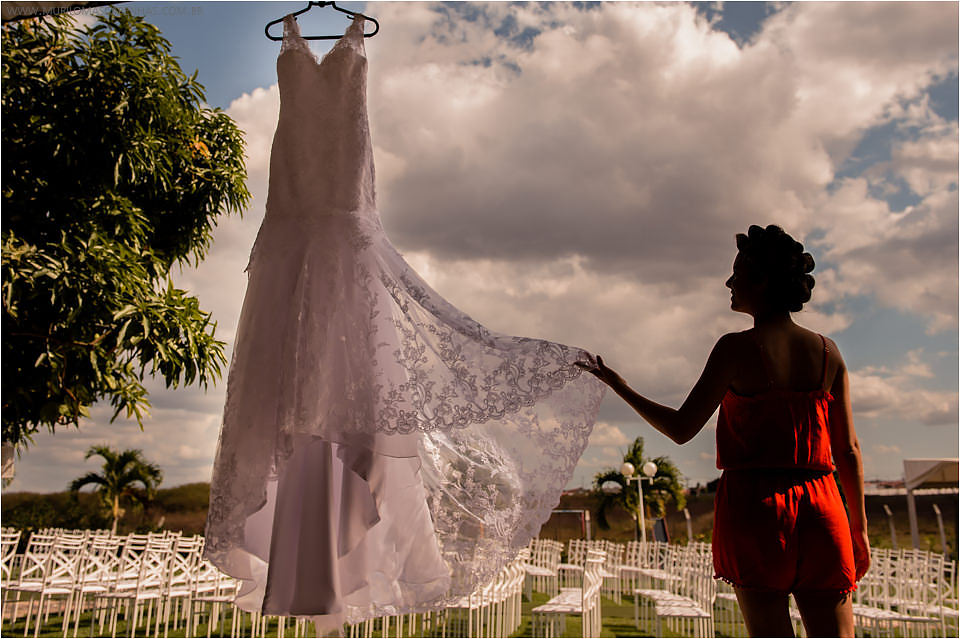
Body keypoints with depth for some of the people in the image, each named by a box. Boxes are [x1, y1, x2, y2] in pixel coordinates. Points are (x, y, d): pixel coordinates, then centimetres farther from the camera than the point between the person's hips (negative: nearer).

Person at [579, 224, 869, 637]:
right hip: (819, 510, 4)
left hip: (754, 503, -4)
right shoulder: (827, 352, 6)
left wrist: (619, 387, 6)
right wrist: (859, 530, 15)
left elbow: (681, 429, -5)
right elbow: (848, 452, 7)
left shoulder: (737, 348, -7)